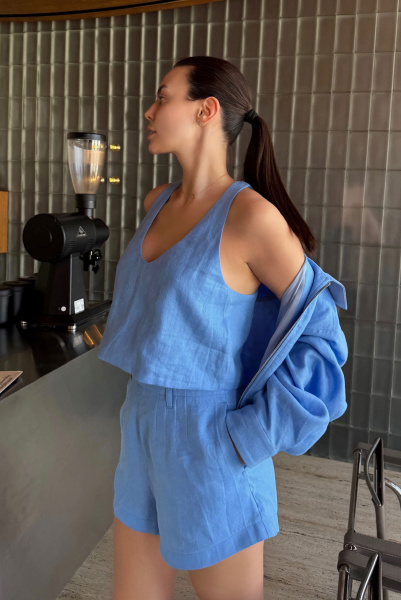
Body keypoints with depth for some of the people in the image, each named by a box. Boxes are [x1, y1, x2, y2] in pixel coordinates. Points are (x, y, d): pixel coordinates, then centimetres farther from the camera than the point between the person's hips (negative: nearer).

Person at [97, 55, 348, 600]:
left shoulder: (251, 214, -18)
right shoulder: (157, 203, 5)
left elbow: (317, 331, -13)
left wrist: (249, 434, -15)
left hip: (210, 447, -7)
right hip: (144, 433, 7)